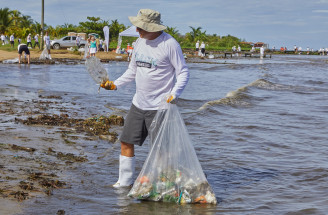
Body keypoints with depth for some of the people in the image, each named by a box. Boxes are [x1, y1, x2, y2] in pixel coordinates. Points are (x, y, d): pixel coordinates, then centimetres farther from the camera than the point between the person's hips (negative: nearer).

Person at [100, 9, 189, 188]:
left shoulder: (169, 44, -12)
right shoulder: (140, 42, 9)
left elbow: (183, 73, -8)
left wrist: (174, 94, -21)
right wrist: (115, 84, 6)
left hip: (159, 107, -7)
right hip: (138, 104, 7)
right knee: (126, 142, 8)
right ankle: (125, 182, 21)